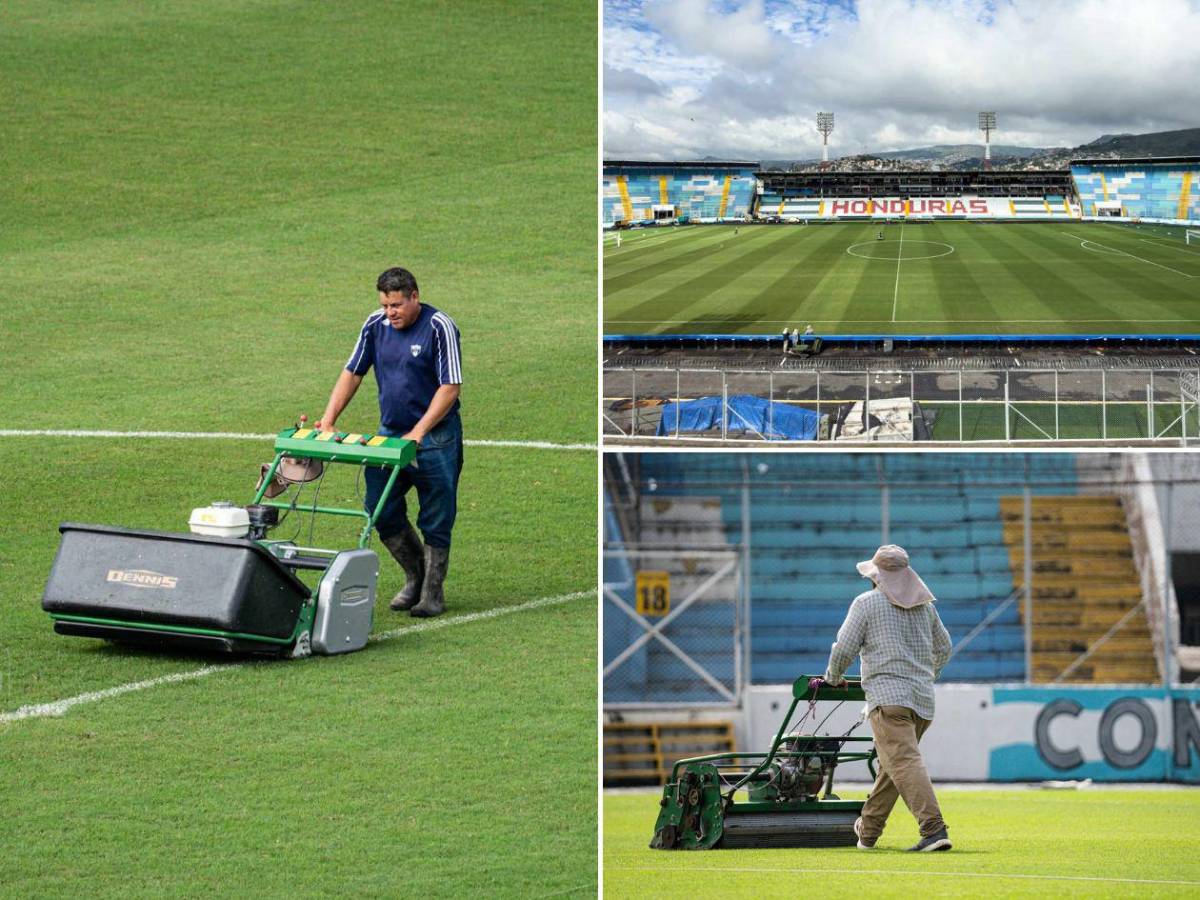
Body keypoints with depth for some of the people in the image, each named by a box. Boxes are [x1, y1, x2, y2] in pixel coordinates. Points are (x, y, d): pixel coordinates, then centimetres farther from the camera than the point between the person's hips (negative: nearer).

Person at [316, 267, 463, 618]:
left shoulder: (440, 327, -12)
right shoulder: (376, 325, 3)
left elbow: (450, 387, -14)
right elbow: (352, 374, 10)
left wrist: (418, 433, -20)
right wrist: (328, 421, -1)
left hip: (435, 438, -5)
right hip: (389, 432, 5)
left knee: (435, 520, 1)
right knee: (381, 511, 4)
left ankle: (432, 592, 13)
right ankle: (414, 578, 23)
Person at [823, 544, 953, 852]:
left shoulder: (866, 603, -1)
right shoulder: (924, 604, 17)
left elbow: (844, 648, -3)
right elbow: (944, 647, 27)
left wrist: (833, 678, 16)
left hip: (887, 695, -7)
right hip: (923, 698, 7)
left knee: (904, 763, -15)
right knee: (890, 764, 18)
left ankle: (933, 828, -30)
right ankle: (868, 829, 29)